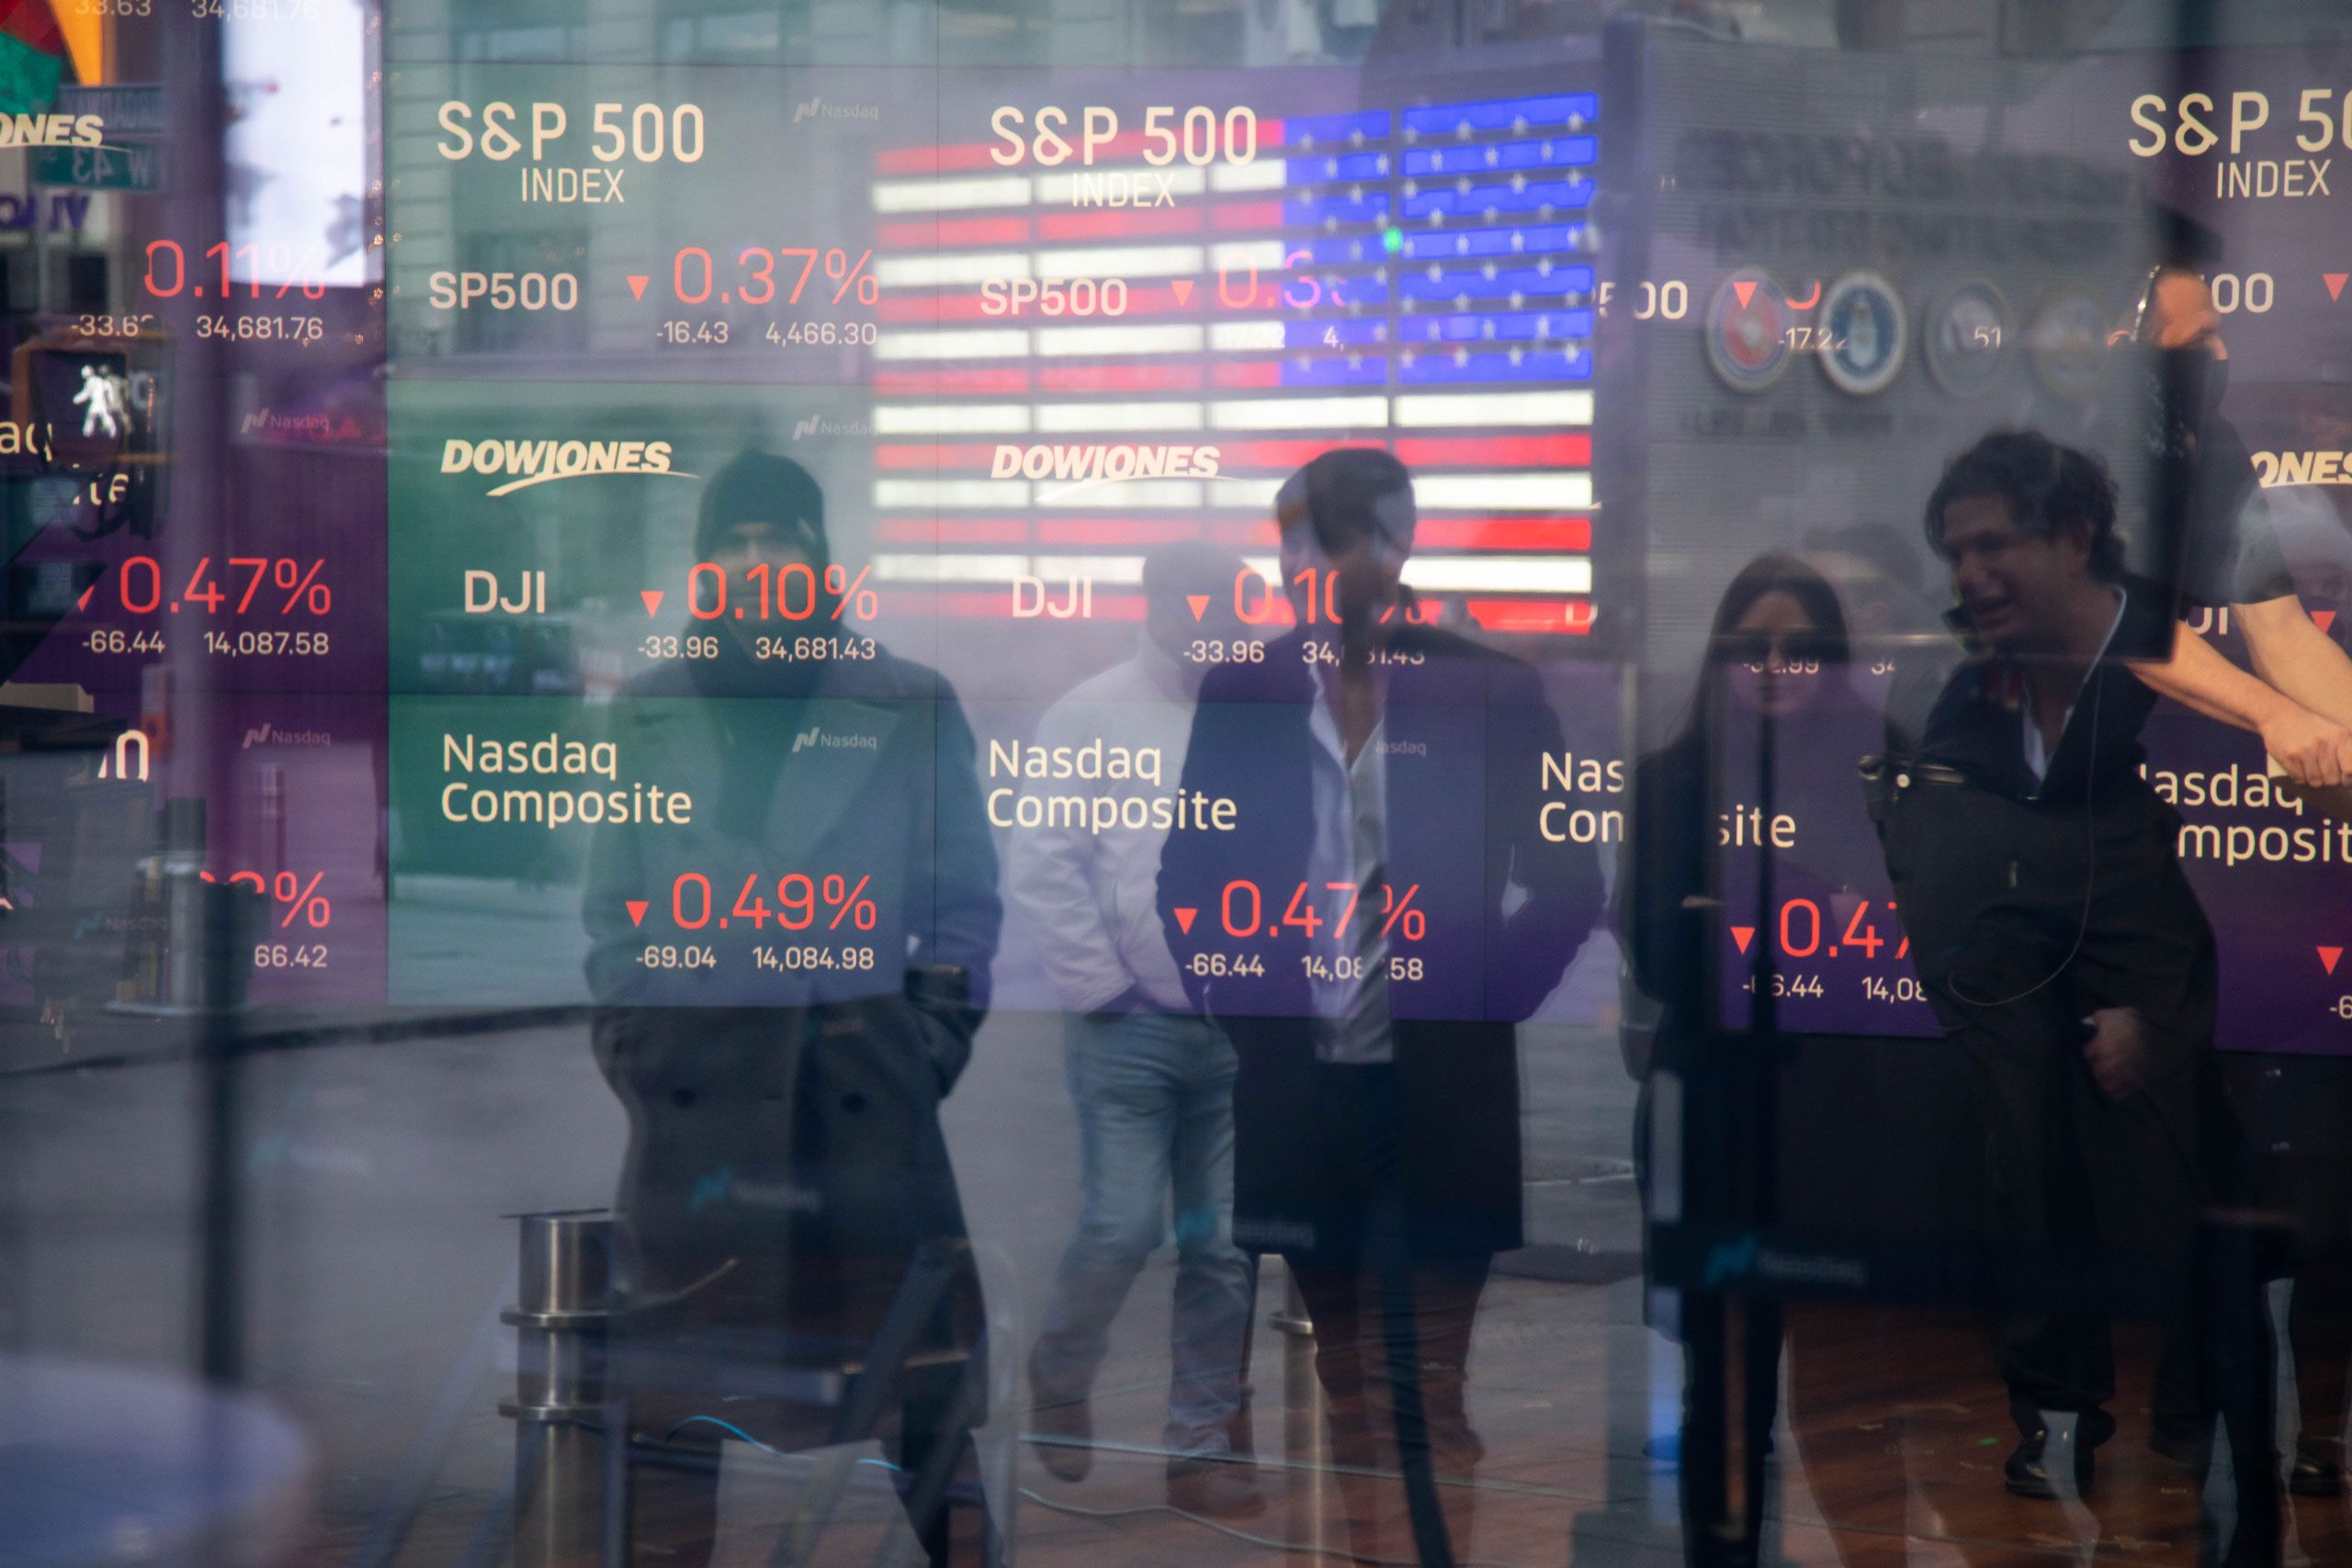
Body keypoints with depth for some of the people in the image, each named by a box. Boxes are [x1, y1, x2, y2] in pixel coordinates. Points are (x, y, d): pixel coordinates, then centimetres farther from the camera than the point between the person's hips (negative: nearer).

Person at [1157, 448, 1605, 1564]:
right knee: (1344, 1378, 11)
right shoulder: (1245, 691, 3)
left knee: (1432, 1387, -2)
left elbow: (1568, 882, 0)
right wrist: (1242, 1011, 1)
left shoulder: (1486, 690, -5)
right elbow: (1190, 877, 11)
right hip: (1300, 1088, 3)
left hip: (1441, 1093, -3)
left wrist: (1484, 1006, -6)